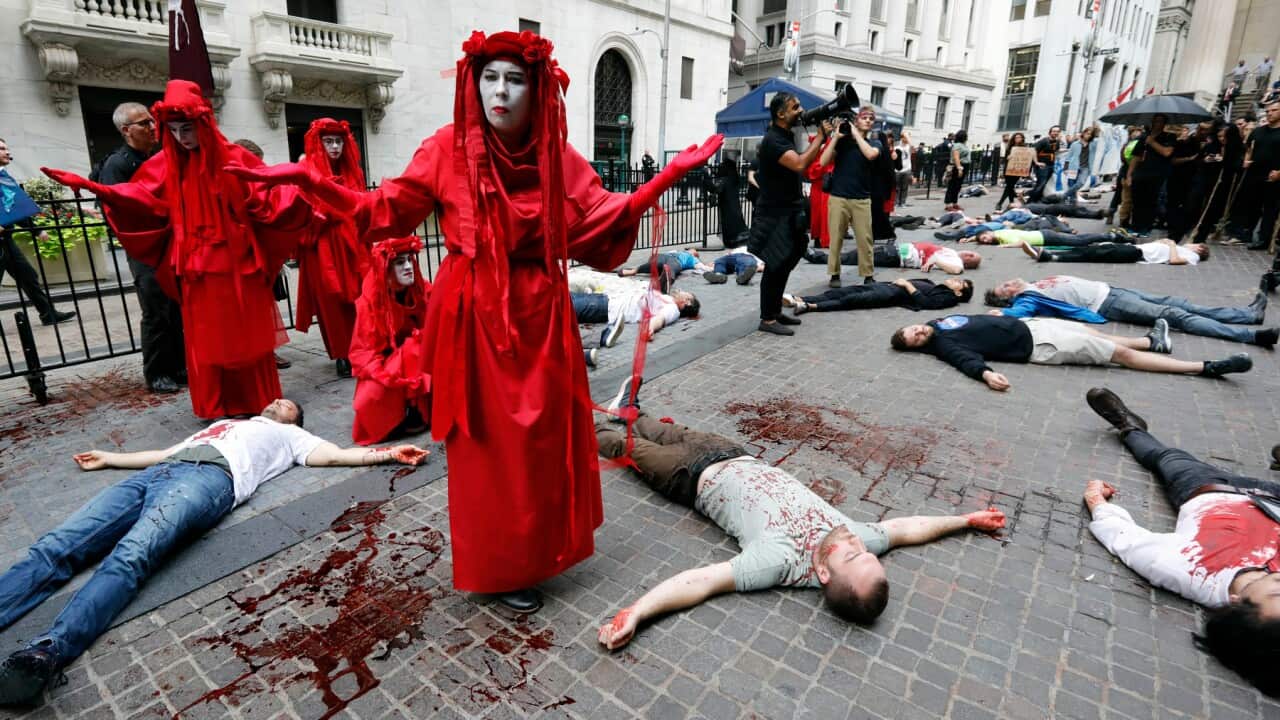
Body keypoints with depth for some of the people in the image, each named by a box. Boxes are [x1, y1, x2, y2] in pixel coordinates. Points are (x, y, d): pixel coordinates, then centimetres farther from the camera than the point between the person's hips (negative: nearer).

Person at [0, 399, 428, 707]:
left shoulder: (288, 435, 27)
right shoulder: (223, 422, 44)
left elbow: (334, 454, 14)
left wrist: (387, 453, 3)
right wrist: (108, 458, 50)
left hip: (209, 477, -6)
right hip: (155, 473, 6)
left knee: (129, 557, -31)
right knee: (56, 548, -13)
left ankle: (47, 652, -46)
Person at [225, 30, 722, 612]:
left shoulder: (558, 158, 3)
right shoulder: (448, 147, -2)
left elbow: (607, 219, -2)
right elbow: (387, 210, 1)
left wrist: (672, 173, -8)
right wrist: (309, 180, -11)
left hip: (539, 313, 3)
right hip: (473, 315, -2)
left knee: (542, 438, 12)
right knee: (488, 445, 5)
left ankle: (537, 546, 36)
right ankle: (499, 567, 24)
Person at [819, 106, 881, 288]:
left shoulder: (875, 143, 11)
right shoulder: (842, 140, 7)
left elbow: (871, 154, -14)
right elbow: (823, 162, -4)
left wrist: (856, 134, -6)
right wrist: (836, 136, -7)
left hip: (862, 199, 1)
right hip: (837, 197, -1)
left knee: (865, 239, -1)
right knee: (835, 238, 1)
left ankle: (868, 276, 6)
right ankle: (835, 274, 11)